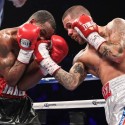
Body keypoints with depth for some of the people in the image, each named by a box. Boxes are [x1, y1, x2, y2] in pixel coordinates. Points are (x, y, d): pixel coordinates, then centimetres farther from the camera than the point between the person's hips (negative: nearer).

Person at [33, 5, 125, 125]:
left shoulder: (115, 25, 7)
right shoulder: (81, 58, 16)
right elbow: (71, 83, 3)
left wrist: (92, 35, 2)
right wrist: (45, 60, 6)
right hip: (115, 100, 4)